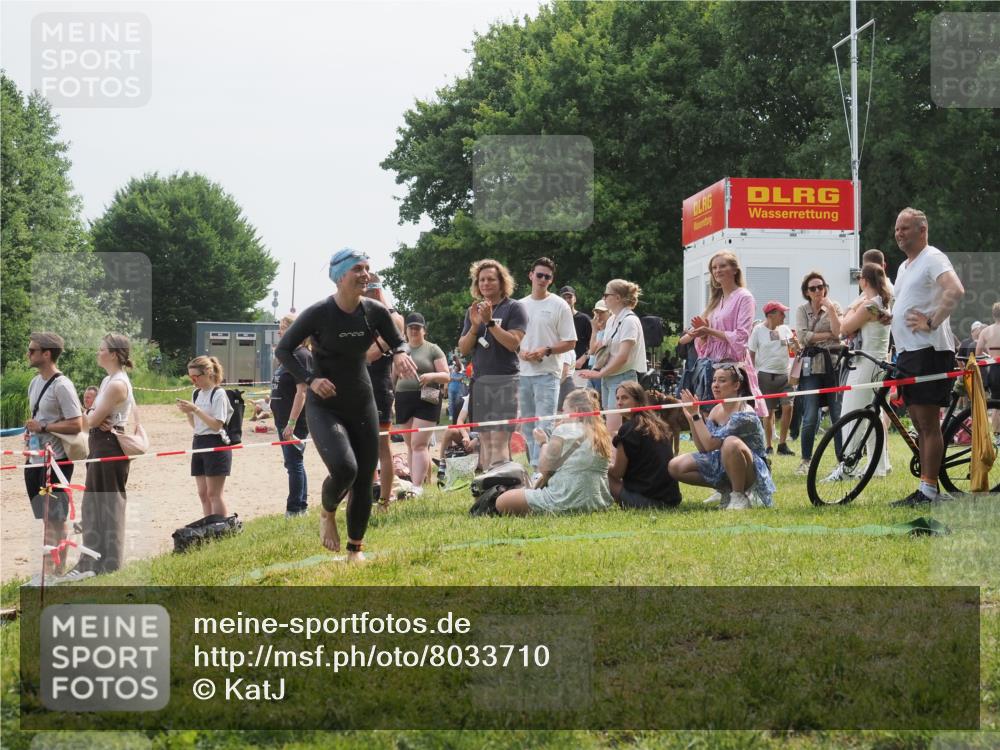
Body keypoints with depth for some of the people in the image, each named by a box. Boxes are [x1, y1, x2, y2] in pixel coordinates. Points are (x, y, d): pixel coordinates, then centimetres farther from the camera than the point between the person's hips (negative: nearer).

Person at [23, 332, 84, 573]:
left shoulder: (62, 386, -15)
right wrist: (30, 431, 8)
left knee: (56, 518, -2)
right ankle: (48, 567, 21)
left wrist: (43, 428, -18)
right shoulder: (34, 383, 12)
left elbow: (76, 425, -20)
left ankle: (56, 570, 4)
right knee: (45, 517, 14)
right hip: (35, 460, 9)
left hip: (56, 460, -9)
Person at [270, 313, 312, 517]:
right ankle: (301, 506, 22)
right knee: (294, 463, 15)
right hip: (283, 419, 10)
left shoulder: (301, 356, -16)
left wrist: (292, 422, -24)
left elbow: (302, 391, -21)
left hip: (296, 421, -10)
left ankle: (295, 508, -2)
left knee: (294, 463, -6)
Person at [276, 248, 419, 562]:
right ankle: (327, 514, 7)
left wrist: (400, 354, -14)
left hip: (362, 404, 4)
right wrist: (310, 379, -21)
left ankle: (355, 548, 24)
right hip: (325, 406, -4)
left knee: (364, 480, 4)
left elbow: (397, 341, 11)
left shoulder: (374, 311, -5)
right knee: (344, 468, -26)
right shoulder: (319, 313, -16)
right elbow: (283, 350, -8)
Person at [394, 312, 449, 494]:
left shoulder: (433, 350, 3)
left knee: (419, 444, -14)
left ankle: (418, 486, -18)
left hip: (426, 400, -5)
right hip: (403, 400, 5)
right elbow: (391, 376, 22)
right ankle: (414, 481, 12)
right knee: (410, 445, 7)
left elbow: (446, 376, 0)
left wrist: (431, 375, -19)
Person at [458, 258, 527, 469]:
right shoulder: (474, 310, 16)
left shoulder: (513, 308, 0)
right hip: (479, 380, 6)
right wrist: (474, 326, -5)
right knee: (484, 440, 5)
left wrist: (490, 322, -17)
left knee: (499, 440, -13)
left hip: (505, 380, -6)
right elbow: (463, 349, 11)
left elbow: (513, 343, -12)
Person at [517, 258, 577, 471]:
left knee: (544, 425, -13)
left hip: (547, 373, -5)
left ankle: (539, 468, -18)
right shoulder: (520, 306, 13)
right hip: (523, 372, 5)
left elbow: (570, 342, -1)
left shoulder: (559, 305, 0)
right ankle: (533, 466, 17)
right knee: (527, 426, 10)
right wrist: (520, 352, -5)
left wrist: (546, 350, -15)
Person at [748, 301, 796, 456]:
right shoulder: (758, 331, -3)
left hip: (784, 374, 3)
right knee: (769, 411, 2)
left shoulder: (785, 329, 7)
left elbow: (795, 350, 6)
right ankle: (768, 446, 11)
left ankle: (782, 444, 2)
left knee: (788, 406, -9)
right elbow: (751, 353, 1)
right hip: (766, 375, -3)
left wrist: (795, 343, -15)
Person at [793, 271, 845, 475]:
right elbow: (803, 337, -5)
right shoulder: (802, 310, 9)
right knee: (810, 418, -5)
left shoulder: (834, 307, 9)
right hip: (811, 366, 0)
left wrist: (830, 309, -9)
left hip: (833, 364, 0)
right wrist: (827, 335, -6)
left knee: (839, 415, -5)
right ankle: (806, 461, 7)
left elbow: (839, 332, -7)